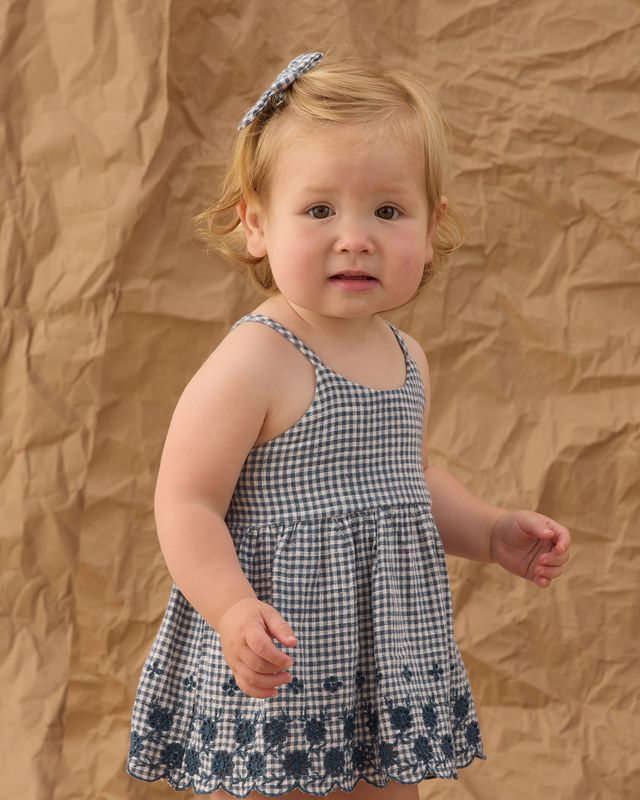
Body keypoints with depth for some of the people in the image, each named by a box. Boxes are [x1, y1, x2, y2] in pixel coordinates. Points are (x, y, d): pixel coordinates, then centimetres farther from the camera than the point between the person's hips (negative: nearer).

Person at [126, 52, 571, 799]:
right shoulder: (254, 364, -20)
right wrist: (233, 610, -35)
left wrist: (492, 532, 12)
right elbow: (186, 506, -21)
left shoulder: (406, 359, 5)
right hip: (274, 679, -7)